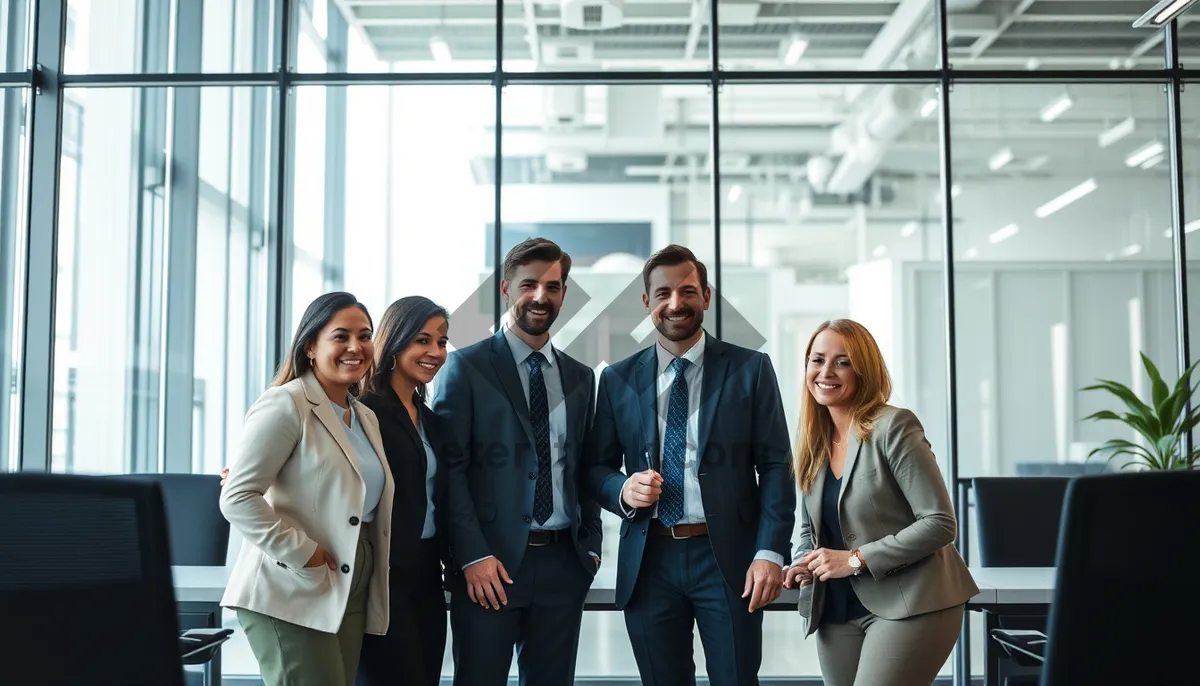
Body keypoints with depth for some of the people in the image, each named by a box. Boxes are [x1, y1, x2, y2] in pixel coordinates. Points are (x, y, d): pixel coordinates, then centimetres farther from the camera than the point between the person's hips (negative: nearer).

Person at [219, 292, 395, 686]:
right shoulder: (286, 405, -10)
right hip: (292, 594, -8)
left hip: (350, 594, 8)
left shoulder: (367, 418, 15)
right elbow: (237, 499, -17)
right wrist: (303, 554, -19)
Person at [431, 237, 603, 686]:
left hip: (563, 563, 5)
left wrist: (590, 544, 7)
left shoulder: (579, 377, 14)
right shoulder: (466, 367, -2)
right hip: (490, 564, -4)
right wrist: (474, 556, -13)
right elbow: (449, 468, -7)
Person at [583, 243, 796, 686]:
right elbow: (596, 467, 11)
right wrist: (623, 490, -12)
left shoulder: (750, 369, 2)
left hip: (727, 557, -2)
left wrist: (771, 552, -11)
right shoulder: (618, 380, 8)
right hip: (649, 560, 2)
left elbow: (775, 467, -1)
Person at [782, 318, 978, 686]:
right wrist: (804, 563, -1)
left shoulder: (893, 427, -11)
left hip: (907, 606, -7)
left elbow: (939, 524, -15)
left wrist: (857, 559, -17)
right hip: (838, 612, 7)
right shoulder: (813, 442, 8)